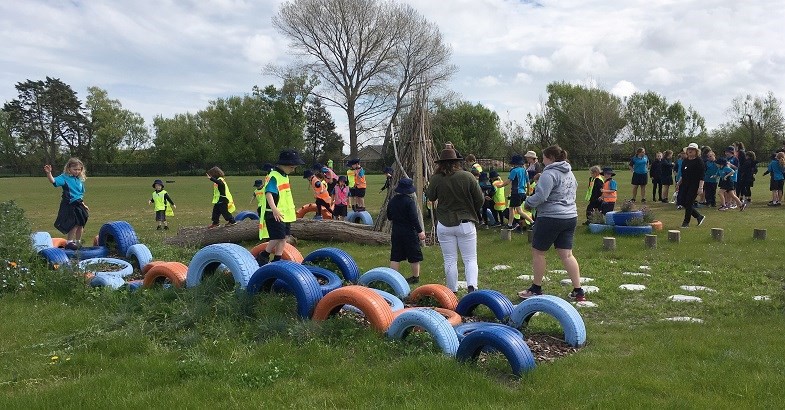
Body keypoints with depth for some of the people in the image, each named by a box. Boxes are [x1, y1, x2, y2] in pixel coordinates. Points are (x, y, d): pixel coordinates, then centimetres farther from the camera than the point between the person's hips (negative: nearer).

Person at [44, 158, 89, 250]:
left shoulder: (80, 180, 11)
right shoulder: (65, 178, -7)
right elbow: (53, 181, -25)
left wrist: (83, 205, 22)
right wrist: (48, 173, -41)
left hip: (78, 205, 7)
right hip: (69, 205, -6)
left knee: (80, 225, 12)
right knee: (74, 225, -9)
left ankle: (78, 242, 29)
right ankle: (69, 242, 4)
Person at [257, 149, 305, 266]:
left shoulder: (285, 176, 14)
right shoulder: (274, 177, -16)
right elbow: (268, 193, -27)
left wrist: (291, 209, 30)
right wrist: (274, 209, -39)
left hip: (285, 214, 10)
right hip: (275, 215, -10)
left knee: (283, 237, 10)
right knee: (278, 237, -12)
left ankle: (277, 260, 19)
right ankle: (262, 256, 5)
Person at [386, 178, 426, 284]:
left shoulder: (392, 200, 4)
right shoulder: (409, 201, -14)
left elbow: (389, 217, 13)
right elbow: (414, 218, -17)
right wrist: (420, 231, -13)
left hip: (396, 232, 5)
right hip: (410, 232, -5)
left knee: (395, 257, 9)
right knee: (414, 256, 8)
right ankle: (416, 277, 16)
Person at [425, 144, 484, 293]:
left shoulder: (436, 179, -8)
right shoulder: (467, 177, -7)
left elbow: (430, 197, 9)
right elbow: (479, 200, -2)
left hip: (444, 224, 1)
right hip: (465, 224, 0)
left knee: (450, 260, 10)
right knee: (470, 259, 7)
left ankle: (452, 292, 16)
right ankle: (472, 285, -12)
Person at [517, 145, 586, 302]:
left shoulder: (549, 174, -15)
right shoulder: (570, 173, 15)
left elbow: (540, 196, -24)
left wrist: (528, 203, -5)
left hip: (551, 218, -8)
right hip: (571, 217, 9)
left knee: (538, 252, 7)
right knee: (567, 254, 9)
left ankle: (536, 289, 16)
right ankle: (578, 291, 7)